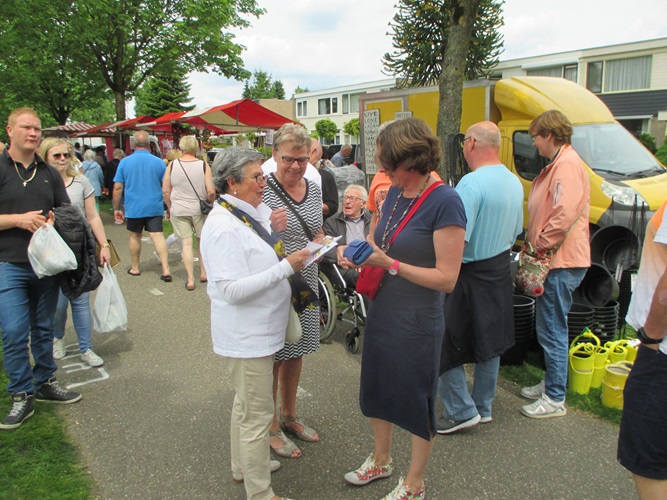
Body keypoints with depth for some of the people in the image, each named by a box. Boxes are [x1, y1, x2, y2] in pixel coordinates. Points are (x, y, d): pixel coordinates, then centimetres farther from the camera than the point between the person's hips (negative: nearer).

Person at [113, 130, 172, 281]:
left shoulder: (125, 162, -2)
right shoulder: (159, 162, -3)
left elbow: (118, 187, -1)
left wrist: (116, 208, 7)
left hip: (134, 208, 0)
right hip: (155, 207, 0)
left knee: (135, 236, 15)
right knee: (158, 236, -4)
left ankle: (135, 268, 27)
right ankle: (166, 270, -12)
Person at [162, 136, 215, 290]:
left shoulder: (172, 165, -3)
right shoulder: (203, 165, -7)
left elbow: (165, 190, 1)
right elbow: (211, 191, -10)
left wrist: (170, 207, 14)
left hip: (178, 210, 0)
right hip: (199, 209, 0)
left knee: (186, 243, 3)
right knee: (202, 240, 18)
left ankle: (190, 280, 4)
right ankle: (203, 273, 25)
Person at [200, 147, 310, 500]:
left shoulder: (250, 213, 5)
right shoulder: (224, 227, -24)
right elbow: (232, 289, -28)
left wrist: (292, 258, 4)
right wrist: (286, 267, -27)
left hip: (258, 330, 10)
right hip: (246, 336, -10)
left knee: (246, 402, 25)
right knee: (257, 414, 3)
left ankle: (243, 466, 46)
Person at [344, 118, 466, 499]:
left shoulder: (445, 202, -21)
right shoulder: (396, 193, 3)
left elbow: (446, 278, -23)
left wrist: (389, 264, -24)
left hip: (418, 322, -8)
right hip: (382, 311, 8)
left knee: (417, 401, 12)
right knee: (378, 389, 22)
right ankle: (381, 460, 48)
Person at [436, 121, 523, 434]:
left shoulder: (471, 183, -22)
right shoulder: (514, 182, 5)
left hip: (469, 276, -9)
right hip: (500, 272, 9)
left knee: (446, 345, 4)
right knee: (490, 343, 17)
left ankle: (462, 411, 9)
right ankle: (483, 407, 29)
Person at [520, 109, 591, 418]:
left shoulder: (568, 164, -17)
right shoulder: (557, 164, 17)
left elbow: (565, 214, -26)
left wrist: (541, 245, -17)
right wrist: (535, 244, 16)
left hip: (562, 263, -11)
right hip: (552, 260, 11)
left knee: (552, 330, -3)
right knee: (549, 328, 19)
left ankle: (555, 399, 9)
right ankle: (551, 384, 33)